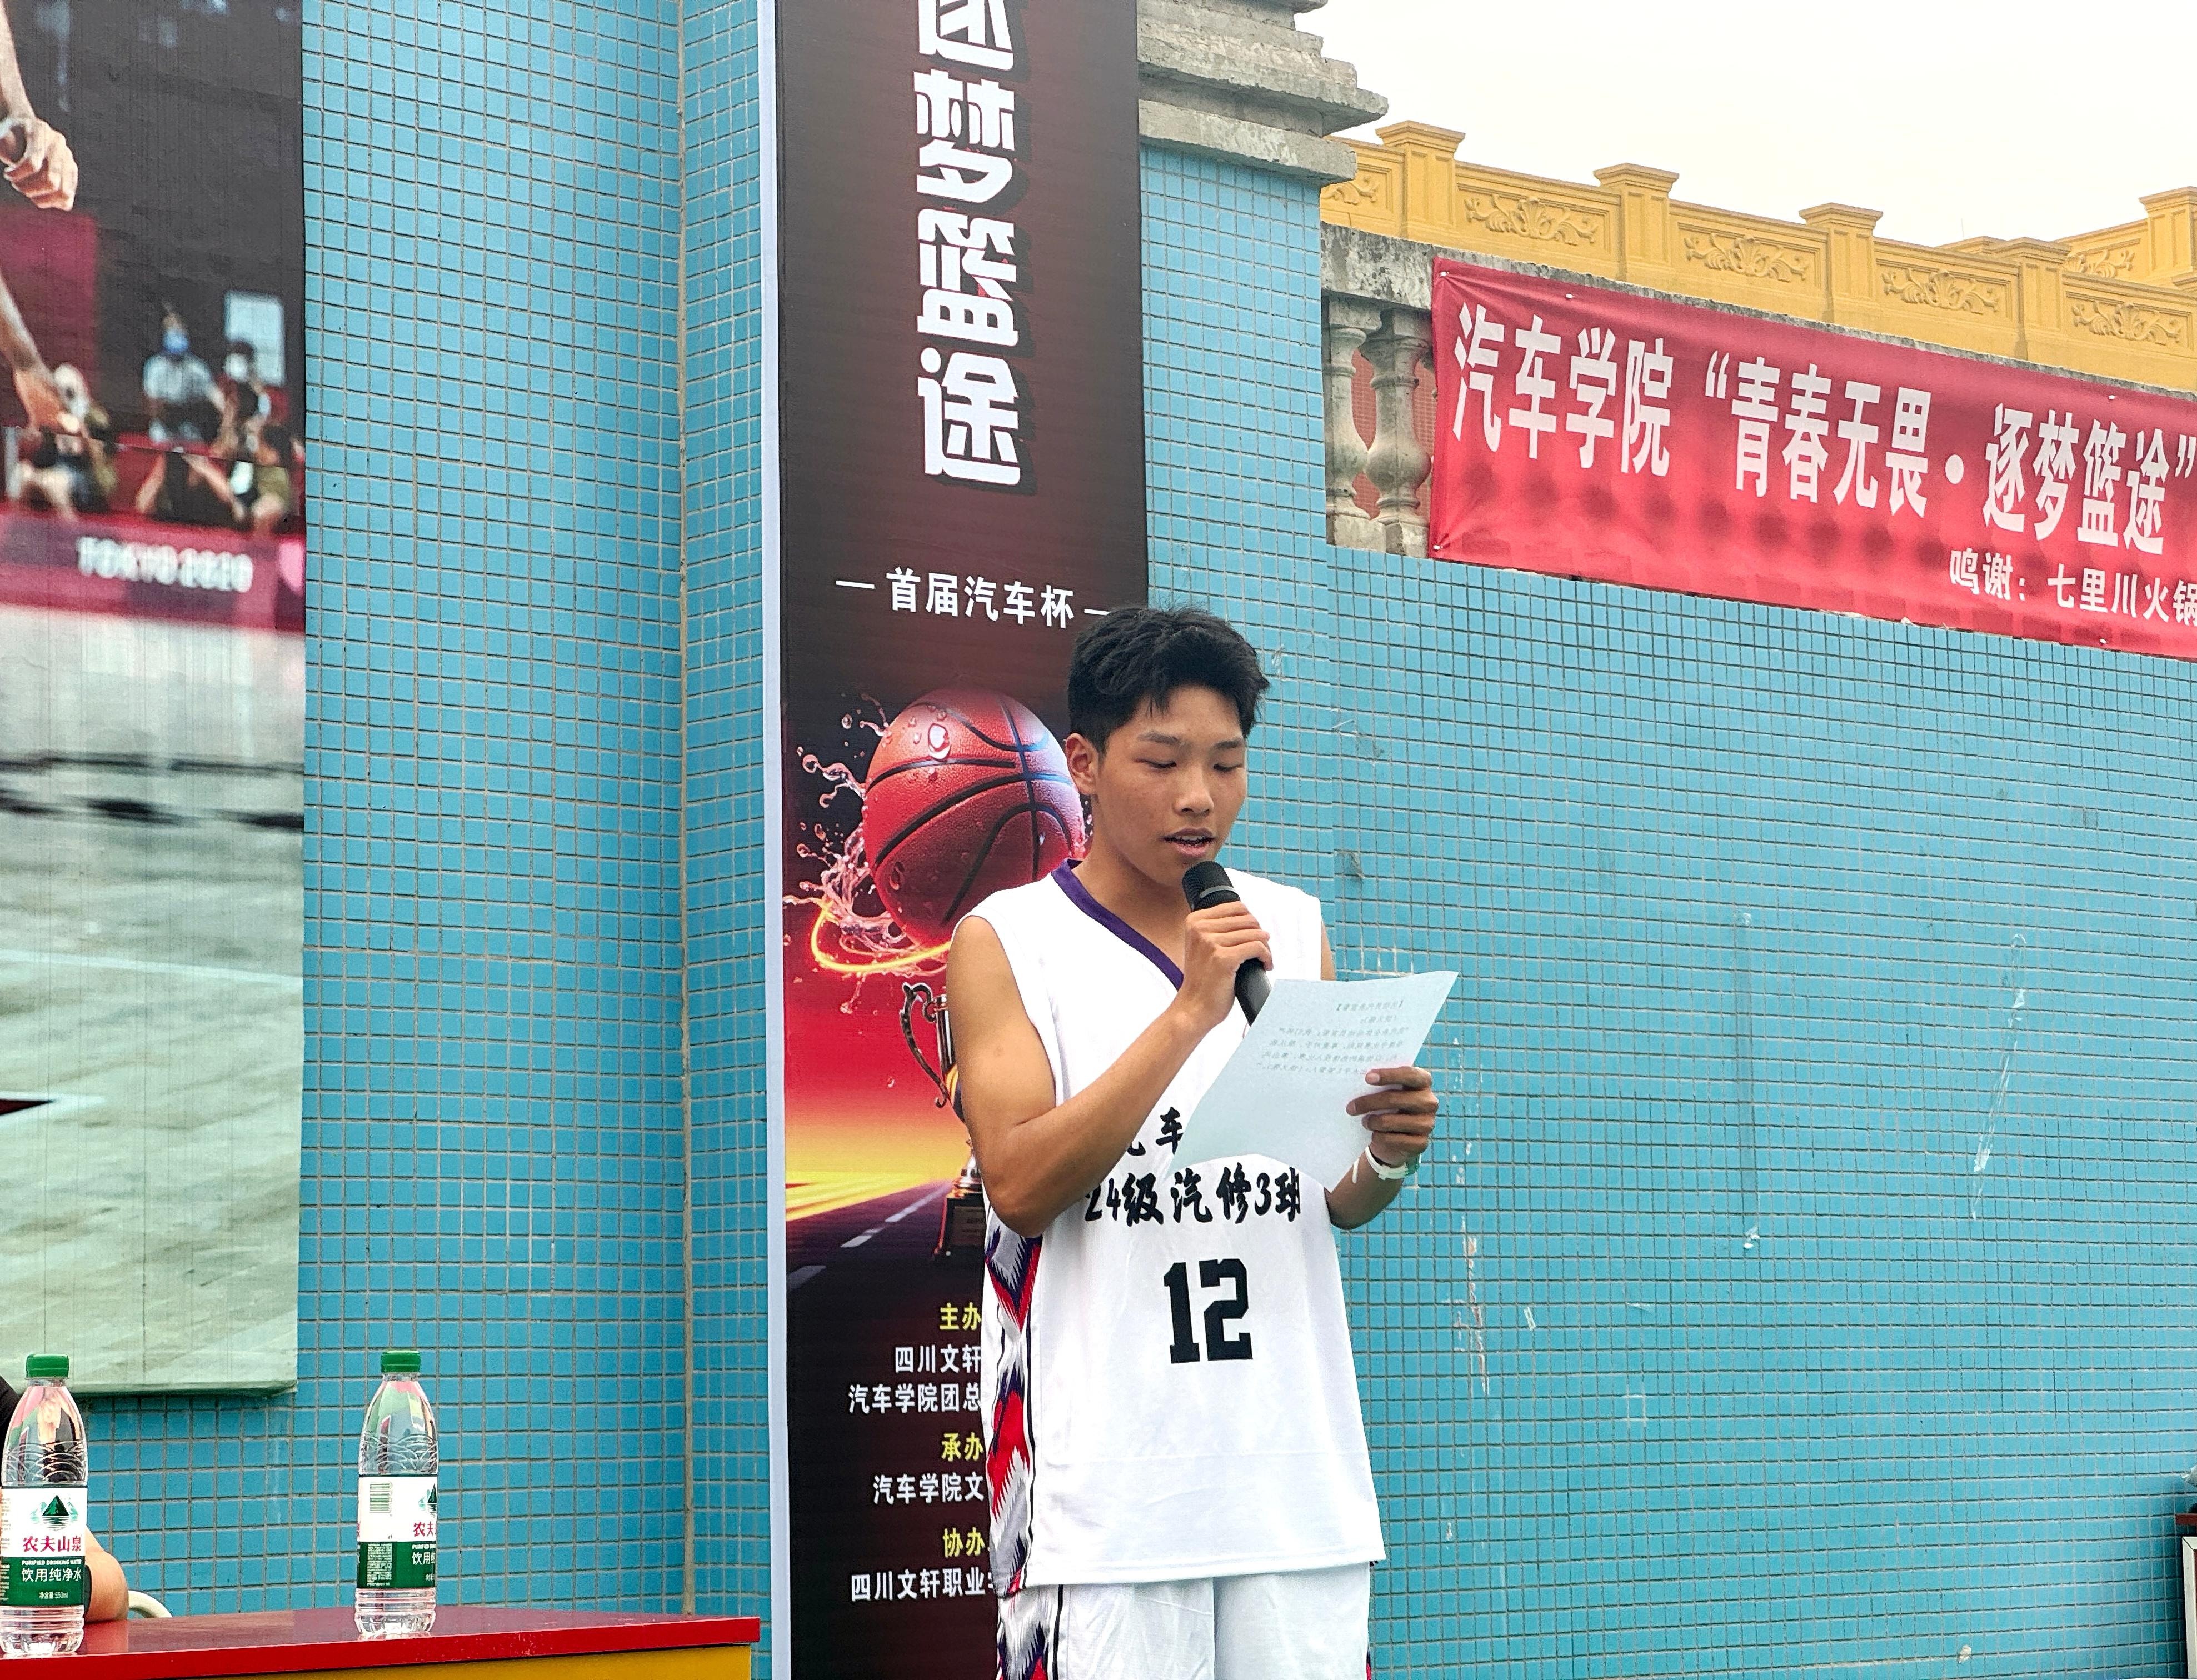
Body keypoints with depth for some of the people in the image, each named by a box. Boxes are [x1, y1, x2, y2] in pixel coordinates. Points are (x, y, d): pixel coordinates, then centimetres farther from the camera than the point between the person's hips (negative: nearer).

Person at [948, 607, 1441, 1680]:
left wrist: (1390, 1155, -6)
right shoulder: (1007, 941, 2)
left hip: (1295, 1469, 4)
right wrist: (1189, 1014, -16)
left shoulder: (1291, 928, 14)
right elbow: (1019, 1183, -11)